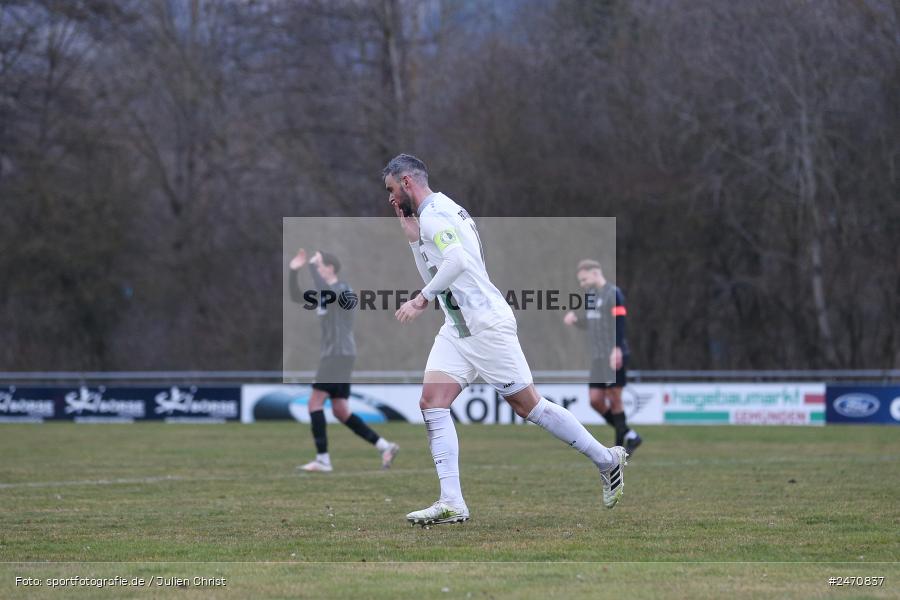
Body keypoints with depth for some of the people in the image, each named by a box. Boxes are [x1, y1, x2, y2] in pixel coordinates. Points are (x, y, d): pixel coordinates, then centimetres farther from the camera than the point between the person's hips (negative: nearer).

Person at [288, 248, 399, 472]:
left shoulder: (343, 289, -9)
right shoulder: (325, 293, 19)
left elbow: (323, 289, -29)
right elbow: (297, 297, 22)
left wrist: (313, 265, -15)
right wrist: (294, 271, 8)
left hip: (340, 355, -10)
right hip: (330, 355, 10)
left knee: (315, 402, -12)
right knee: (340, 411, 7)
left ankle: (323, 460, -15)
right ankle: (385, 447, 7)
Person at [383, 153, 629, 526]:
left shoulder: (434, 214, -12)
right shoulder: (437, 213, 19)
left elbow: (458, 259, -29)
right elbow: (434, 277, 24)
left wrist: (423, 299, -26)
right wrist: (413, 238, 17)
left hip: (486, 324, -10)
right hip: (457, 328, 10)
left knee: (528, 405, -2)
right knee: (432, 404, -4)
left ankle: (606, 460, 11)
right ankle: (451, 503, -11)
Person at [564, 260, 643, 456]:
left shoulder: (613, 294, -8)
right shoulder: (591, 295, 17)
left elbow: (620, 323, -16)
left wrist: (617, 350, -24)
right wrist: (575, 320, 8)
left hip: (614, 357, -8)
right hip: (597, 358, 8)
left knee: (614, 399, -7)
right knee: (595, 399, 2)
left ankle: (621, 443, 0)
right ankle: (629, 435, 13)